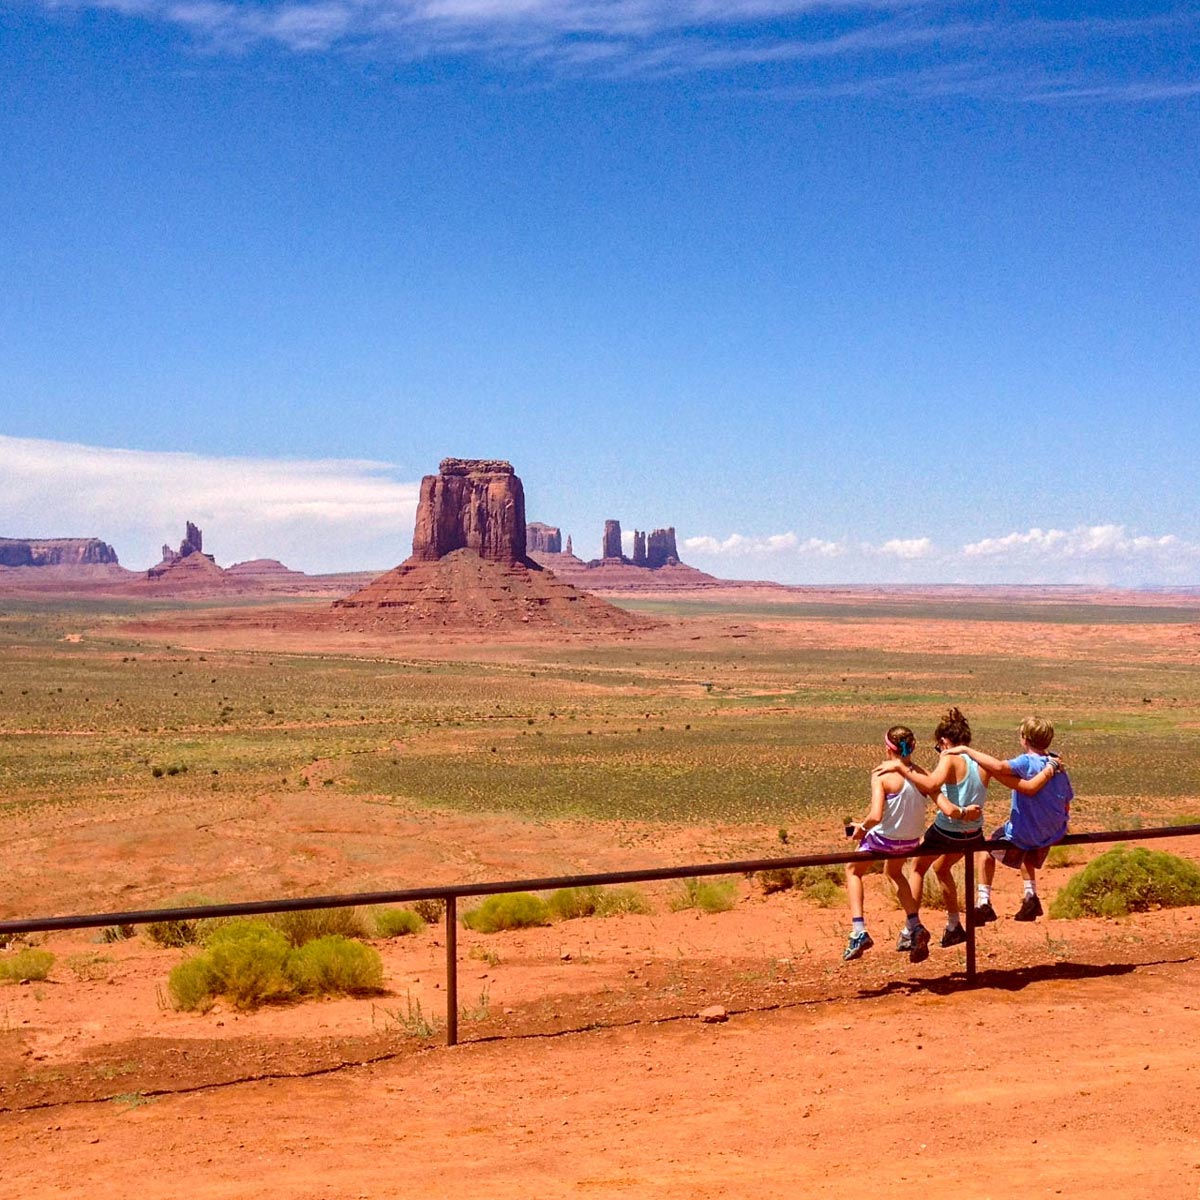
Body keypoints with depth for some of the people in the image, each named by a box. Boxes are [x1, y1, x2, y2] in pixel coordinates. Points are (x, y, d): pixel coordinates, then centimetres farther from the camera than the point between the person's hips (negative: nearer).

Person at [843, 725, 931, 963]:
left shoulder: (881, 775, -22)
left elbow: (875, 816, -28)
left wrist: (861, 828, -9)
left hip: (883, 838, -4)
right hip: (911, 840, 5)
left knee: (853, 870, 25)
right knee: (894, 872, 37)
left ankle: (859, 932, 13)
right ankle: (914, 927, 29)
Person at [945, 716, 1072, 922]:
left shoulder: (1027, 762, -21)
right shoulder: (1059, 767, -1)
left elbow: (998, 766, -40)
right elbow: (1066, 806, 5)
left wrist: (966, 750, -33)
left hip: (1022, 836, -6)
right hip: (1053, 835, 6)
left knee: (987, 850, 21)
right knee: (1028, 854, 39)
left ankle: (984, 902, 16)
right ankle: (1030, 896, 26)